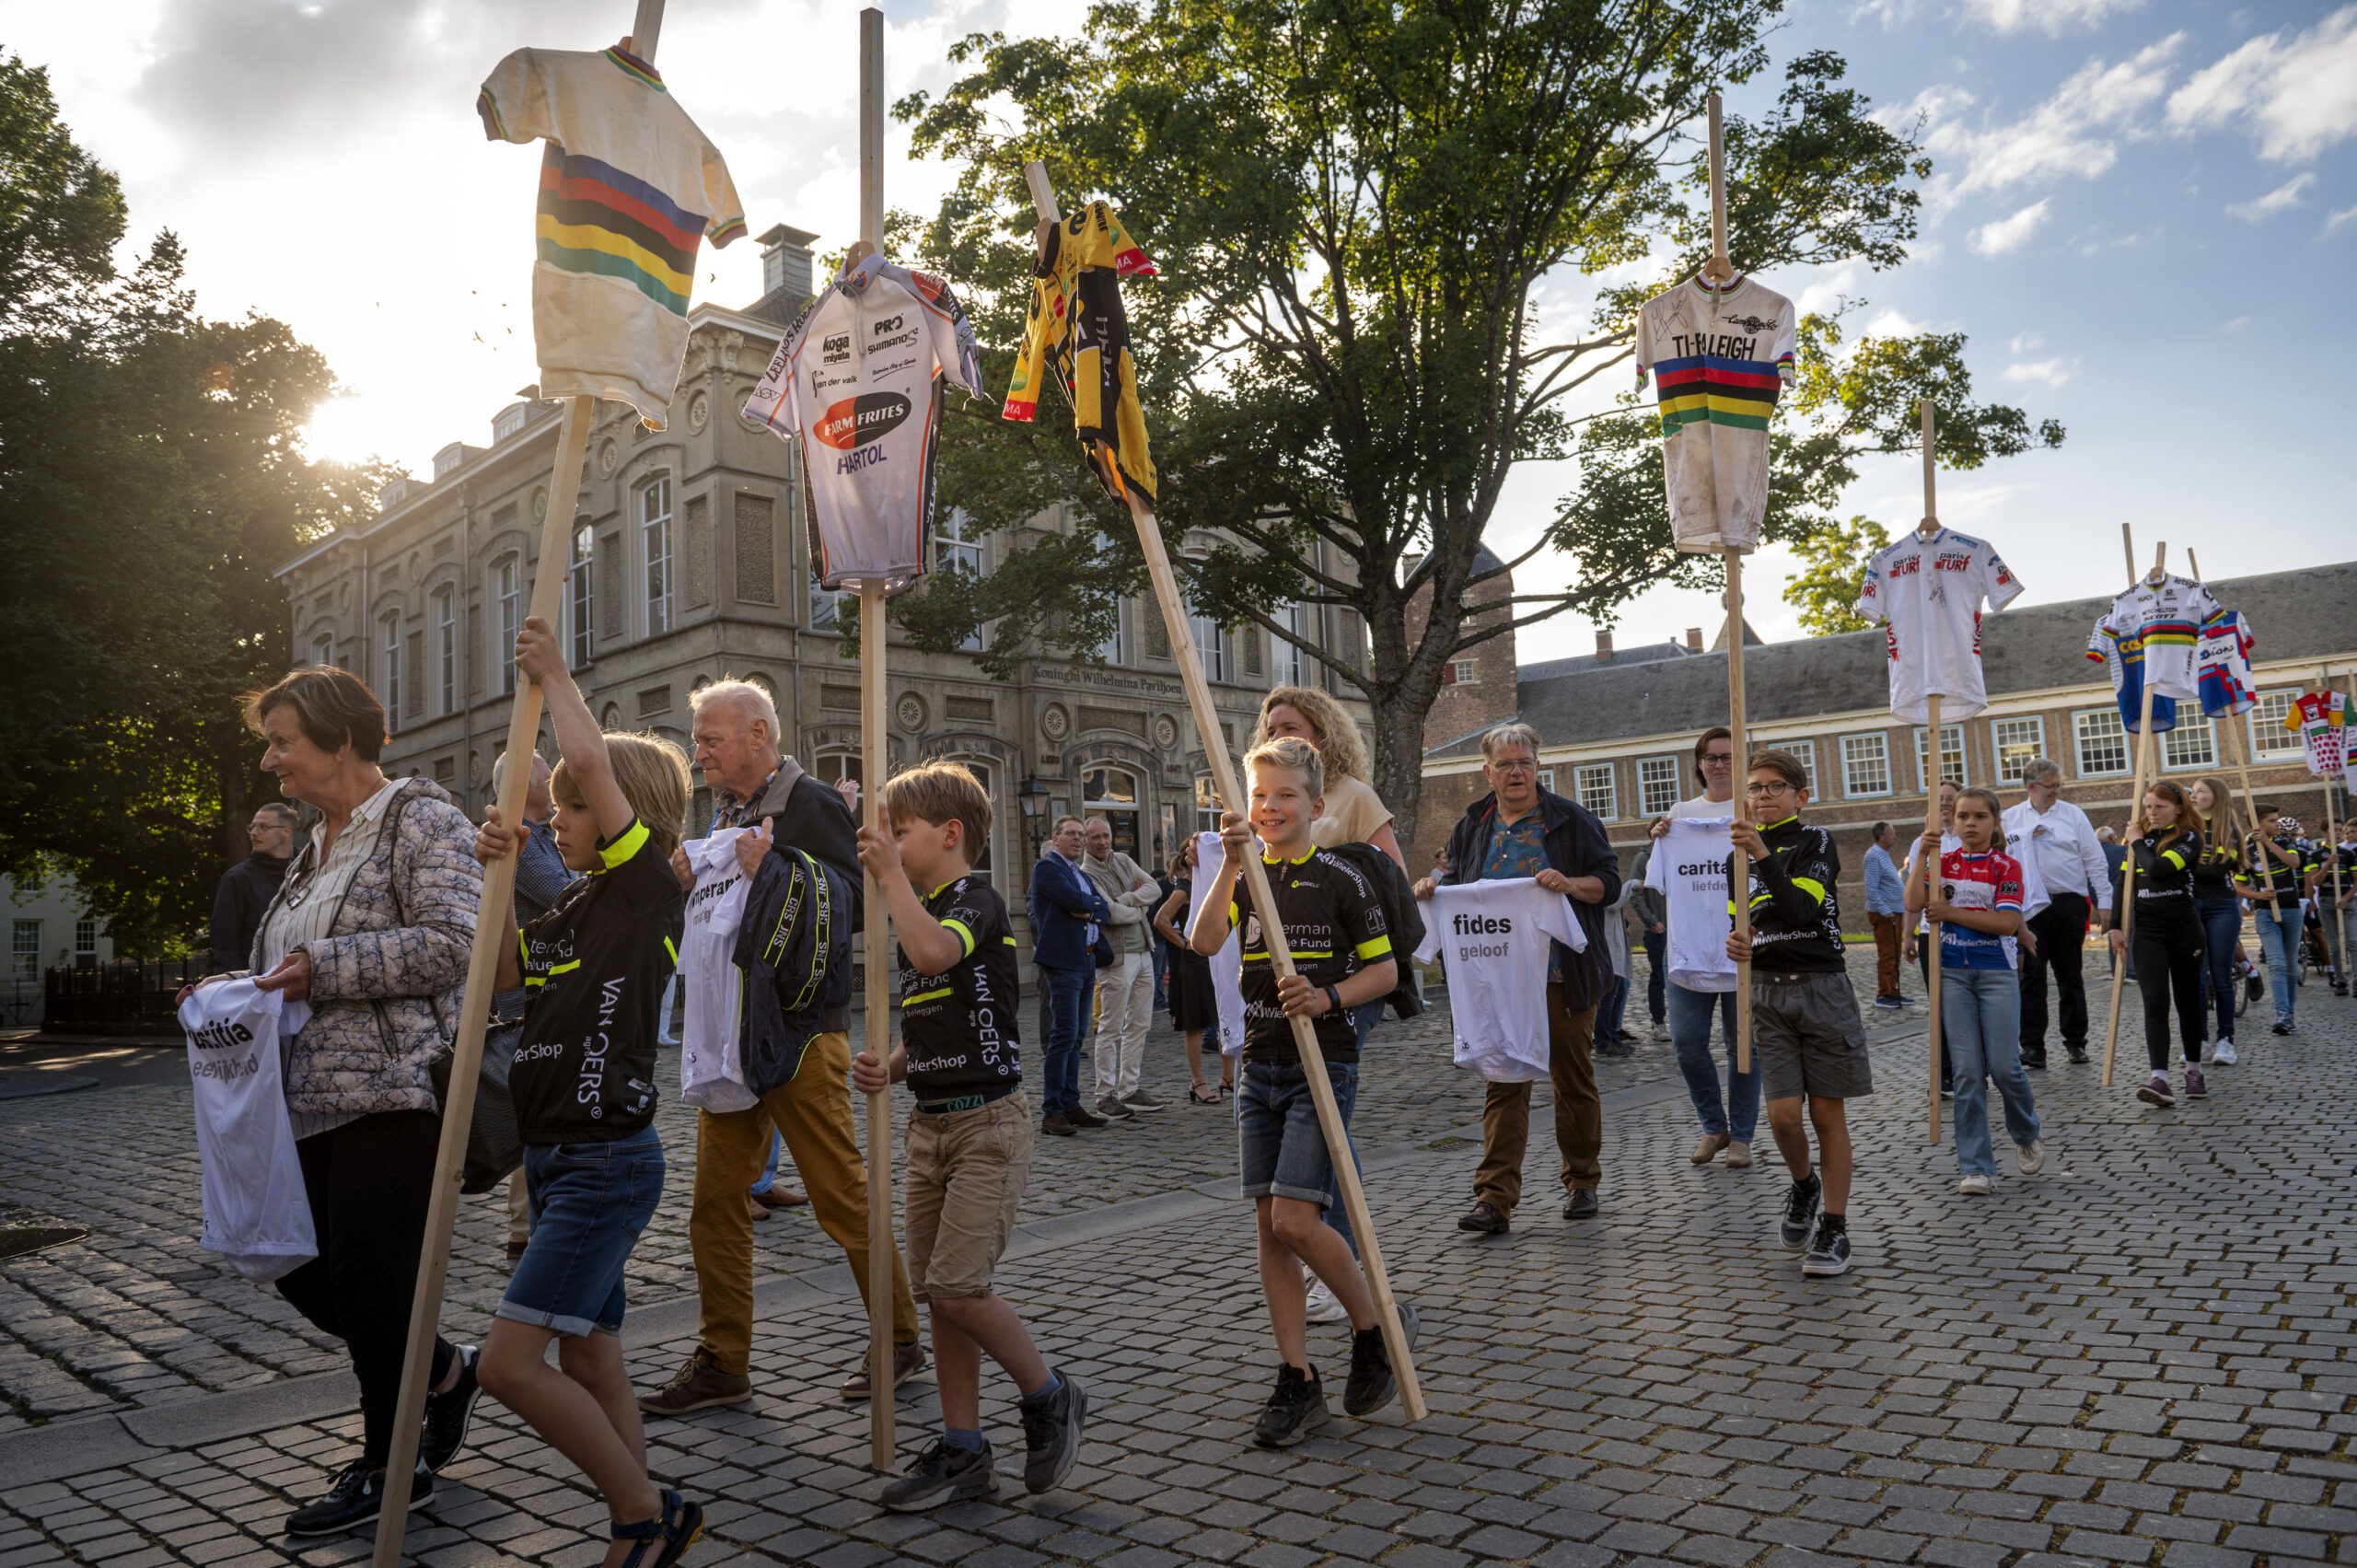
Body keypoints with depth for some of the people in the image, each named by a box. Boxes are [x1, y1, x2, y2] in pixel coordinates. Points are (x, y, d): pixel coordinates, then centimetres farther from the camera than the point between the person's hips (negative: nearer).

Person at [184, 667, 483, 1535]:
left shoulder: (421, 819, -8)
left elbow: (450, 944, -20)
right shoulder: (320, 844, 19)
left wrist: (323, 968, -19)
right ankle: (446, 1372, 30)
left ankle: (390, 1468, 15)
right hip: (314, 1099, 9)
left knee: (367, 1277, -3)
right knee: (301, 1269, 11)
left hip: (394, 1094, -9)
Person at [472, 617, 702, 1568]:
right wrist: (498, 874, 5)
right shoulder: (574, 904, 12)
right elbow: (506, 970, 16)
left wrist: (553, 675, -7)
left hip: (608, 1161, -9)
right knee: (589, 1363, 12)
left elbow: (593, 758, -20)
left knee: (509, 1357, -12)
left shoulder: (649, 884, -11)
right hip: (557, 1159, 9)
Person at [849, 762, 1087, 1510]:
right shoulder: (919, 912, 14)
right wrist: (890, 1067, 2)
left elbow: (934, 952, -36)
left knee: (958, 1284, -13)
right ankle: (962, 1451, 20)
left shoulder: (977, 901, -13)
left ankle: (1049, 1396, 11)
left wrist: (890, 872, -27)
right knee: (938, 1288, 9)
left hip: (988, 1120, -9)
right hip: (930, 1120, 9)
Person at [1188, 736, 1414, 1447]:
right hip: (1261, 1066, 5)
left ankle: (1377, 1326, 13)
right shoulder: (1245, 879, 6)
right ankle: (1298, 1382, 16)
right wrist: (1231, 866, -22)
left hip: (1325, 1064, -5)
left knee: (1295, 1220, -13)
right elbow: (1205, 942, -12)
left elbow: (1385, 969, 0)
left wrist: (1329, 997, -17)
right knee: (1269, 1226, 5)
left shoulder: (1340, 880, -5)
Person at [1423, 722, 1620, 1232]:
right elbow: (1457, 890, 21)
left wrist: (1570, 884, -19)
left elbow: (1609, 882, 1)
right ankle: (1495, 1199, -4)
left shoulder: (1571, 819, 3)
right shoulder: (1472, 827, 12)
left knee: (1573, 1079, 8)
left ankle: (1582, 1183, 24)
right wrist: (1431, 890, -1)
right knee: (1503, 1084, -2)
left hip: (1564, 975, -2)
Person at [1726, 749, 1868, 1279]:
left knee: (1827, 1112, 3)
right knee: (1783, 1113, -5)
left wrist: (1763, 855, -28)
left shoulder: (1815, 843, -4)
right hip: (1768, 990, 3)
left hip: (1821, 986, -3)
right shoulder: (1740, 853, 11)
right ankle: (1804, 1187, 26)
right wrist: (1734, 943, -4)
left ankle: (1834, 1227, 13)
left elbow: (1802, 908, -19)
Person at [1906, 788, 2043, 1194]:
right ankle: (1976, 1167, 5)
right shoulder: (1944, 862, 7)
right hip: (1953, 974, 2)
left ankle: (2027, 1136, 30)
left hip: (1996, 973, -2)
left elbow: (2007, 923, -14)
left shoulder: (2006, 866, -2)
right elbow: (1913, 905, -7)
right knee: (1968, 1069, 1)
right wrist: (1923, 857, -13)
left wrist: (1949, 911, -14)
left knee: (2004, 1066, -2)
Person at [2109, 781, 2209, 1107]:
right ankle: (2159, 1078, -19)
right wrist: (2116, 925, 4)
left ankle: (2194, 1071, 24)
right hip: (2147, 928, 2)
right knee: (2155, 1002, -10)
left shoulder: (2189, 840, -5)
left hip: (2183, 926, -2)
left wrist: (2138, 844, -6)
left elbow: (2158, 869, -22)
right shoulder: (2140, 837, 10)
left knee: (2188, 1000, 8)